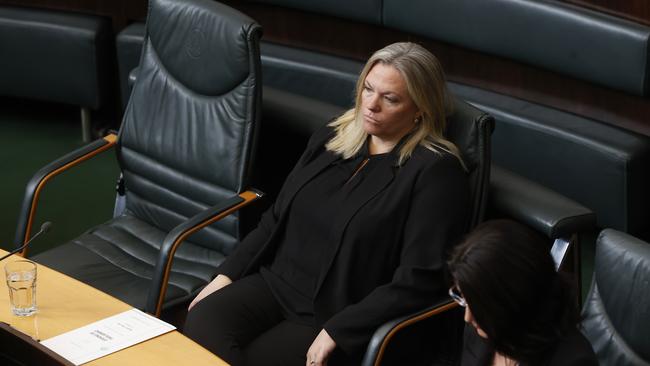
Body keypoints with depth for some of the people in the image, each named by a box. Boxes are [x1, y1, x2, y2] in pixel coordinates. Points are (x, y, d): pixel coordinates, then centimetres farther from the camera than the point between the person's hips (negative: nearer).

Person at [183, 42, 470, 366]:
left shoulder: (435, 172, -10)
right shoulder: (332, 138, 11)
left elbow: (419, 280, -15)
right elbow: (276, 219, 17)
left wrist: (336, 332, -18)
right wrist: (226, 275, 6)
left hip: (341, 316, -6)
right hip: (275, 282, 6)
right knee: (202, 323, -23)